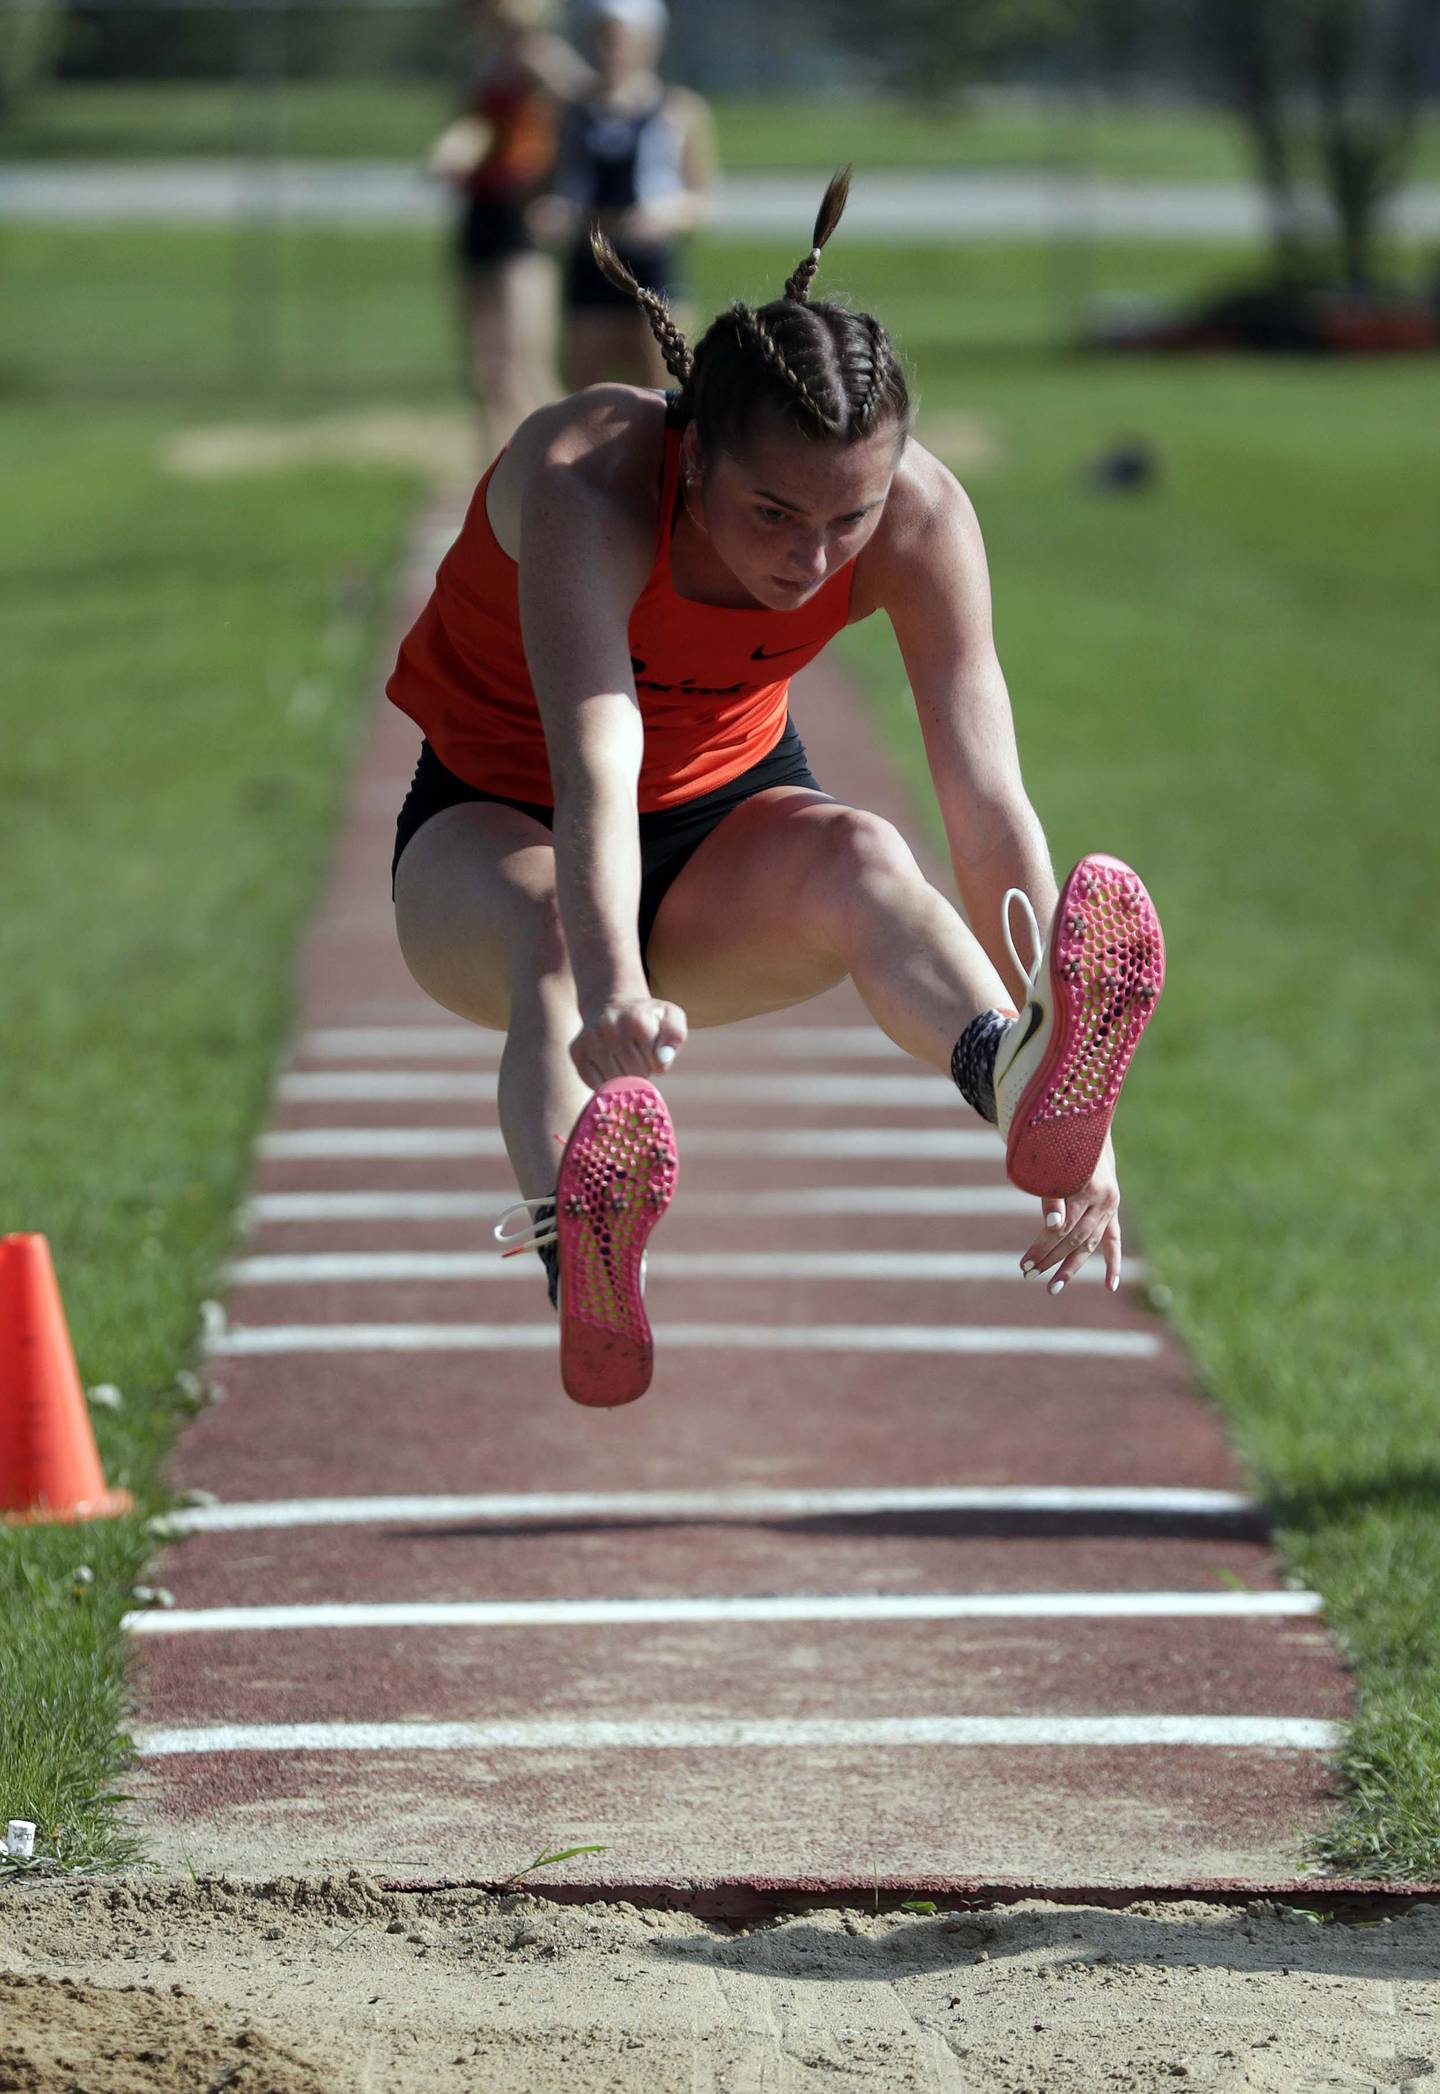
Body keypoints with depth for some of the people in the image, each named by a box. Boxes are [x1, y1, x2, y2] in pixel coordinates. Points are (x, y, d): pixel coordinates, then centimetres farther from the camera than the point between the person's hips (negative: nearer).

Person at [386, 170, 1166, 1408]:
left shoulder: (919, 516, -22)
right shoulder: (584, 479, -33)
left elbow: (990, 811, -26)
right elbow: (594, 763, -48)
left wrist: (1079, 1111, -33)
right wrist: (609, 987, -66)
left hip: (725, 823, 2)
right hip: (492, 827, -2)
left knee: (860, 858, -33)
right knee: (551, 933, -38)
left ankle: (1022, 1083, -64)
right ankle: (584, 1271, -68)